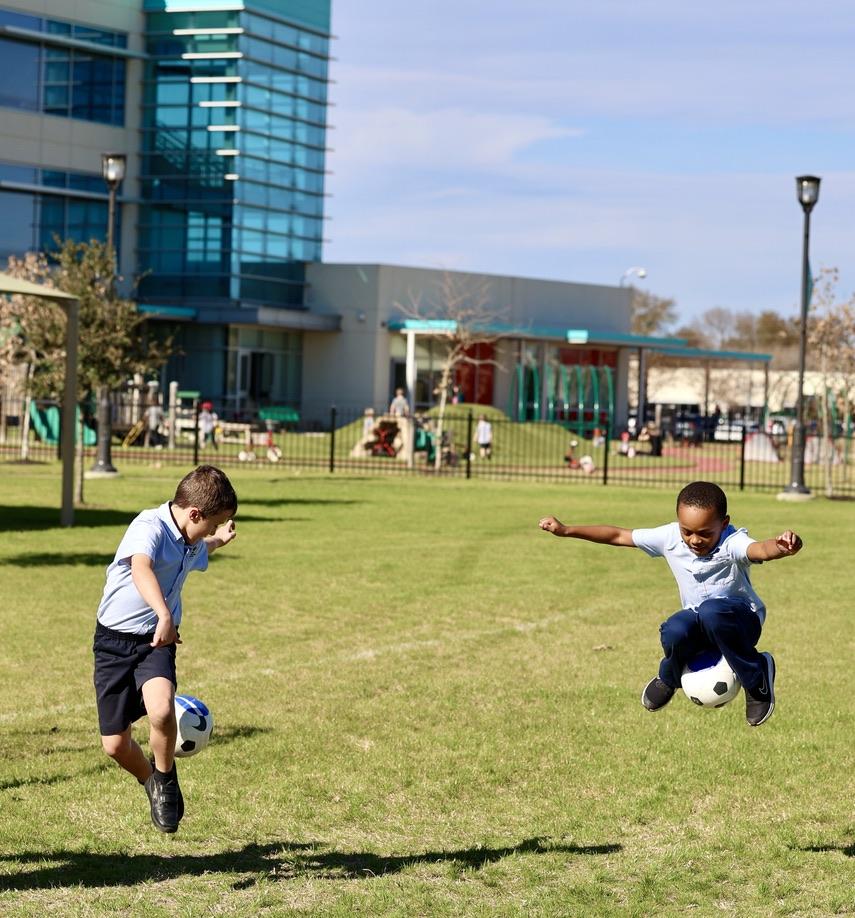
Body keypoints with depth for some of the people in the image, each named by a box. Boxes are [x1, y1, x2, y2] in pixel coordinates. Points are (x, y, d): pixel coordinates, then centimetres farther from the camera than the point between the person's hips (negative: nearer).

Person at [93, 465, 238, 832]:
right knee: (115, 745, -1)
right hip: (115, 640, -4)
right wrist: (165, 615, -55)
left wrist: (218, 541, 27)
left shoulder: (192, 544, 7)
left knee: (161, 710, -29)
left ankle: (165, 777, 0)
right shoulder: (150, 527, -18)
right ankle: (152, 782, 32)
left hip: (157, 641, 4)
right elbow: (141, 569, -43)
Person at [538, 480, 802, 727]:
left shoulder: (731, 543, -25)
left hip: (739, 621, -4)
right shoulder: (670, 538, -9)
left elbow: (760, 549, -48)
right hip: (697, 619, 4)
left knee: (710, 611, -40)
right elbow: (619, 536, 1)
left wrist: (782, 546, -73)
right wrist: (566, 530, -2)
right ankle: (669, 679, 5)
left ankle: (757, 677, -18)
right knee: (674, 631, -32)